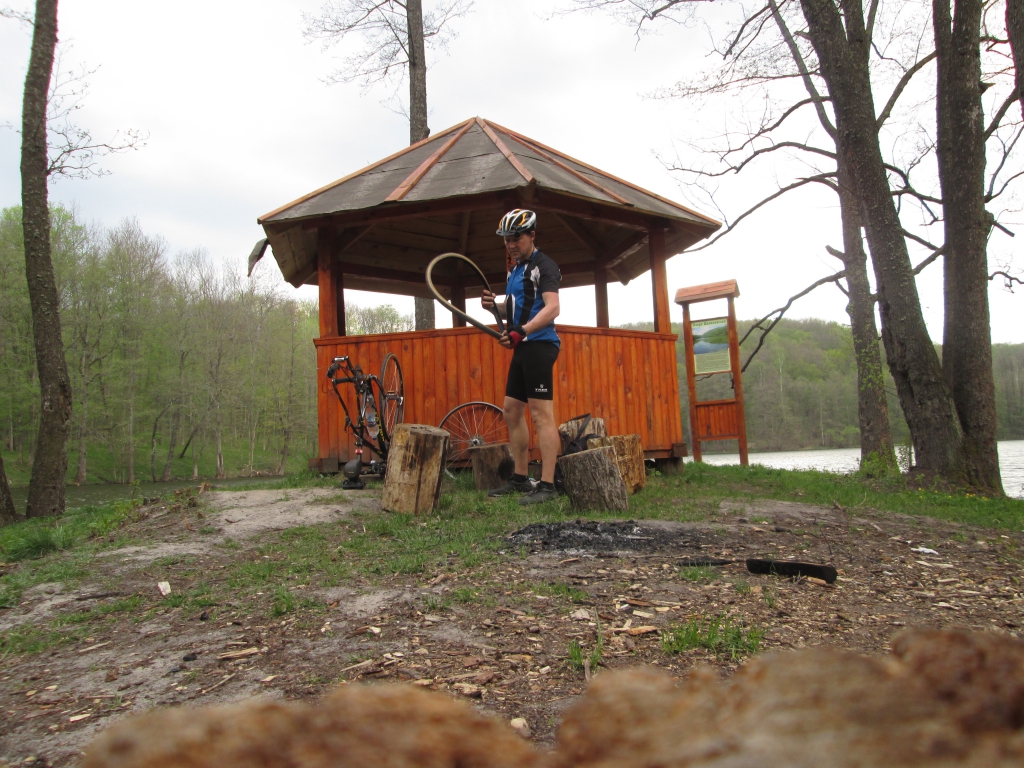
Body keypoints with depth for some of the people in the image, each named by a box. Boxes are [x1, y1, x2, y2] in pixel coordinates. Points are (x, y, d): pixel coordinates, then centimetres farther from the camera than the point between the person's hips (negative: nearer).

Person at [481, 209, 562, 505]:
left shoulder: (544, 266, -7)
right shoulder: (515, 269, 21)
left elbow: (552, 308, -20)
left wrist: (521, 331, -31)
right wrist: (494, 305, 4)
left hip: (539, 345, -10)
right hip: (522, 348, 10)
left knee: (541, 414, -12)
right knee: (512, 412, 11)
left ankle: (547, 485, -10)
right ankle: (520, 479, 20)